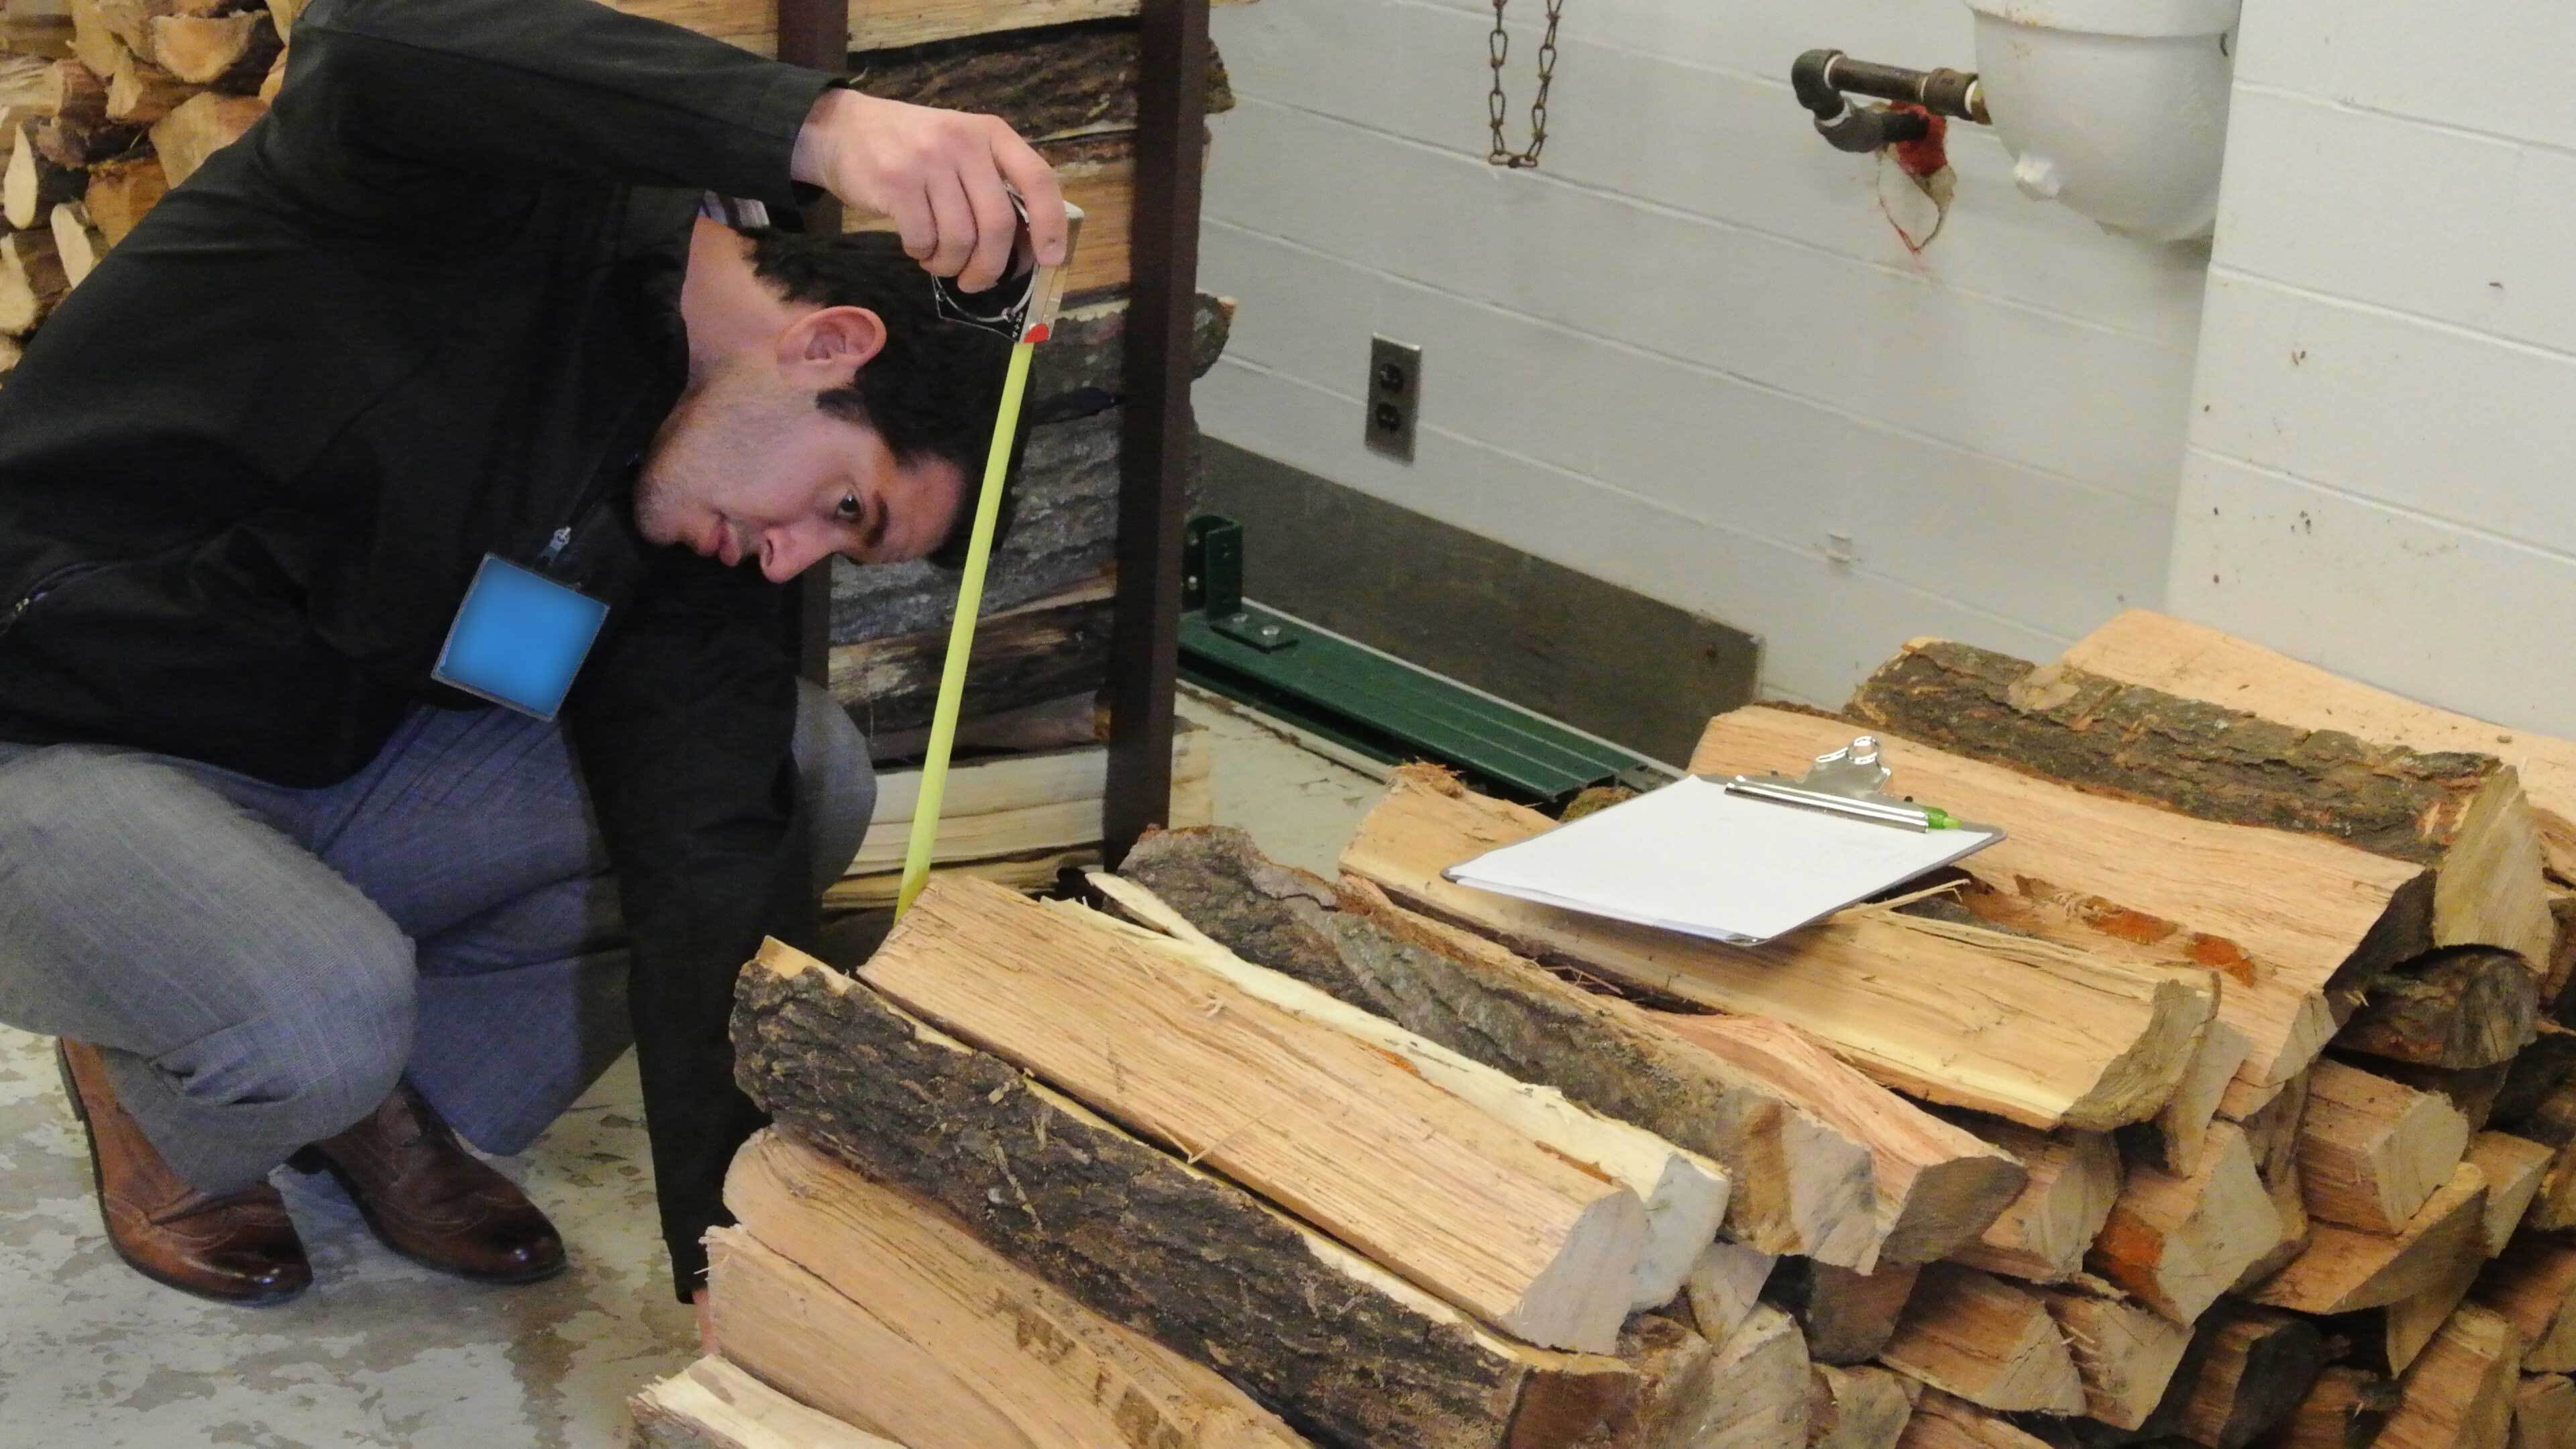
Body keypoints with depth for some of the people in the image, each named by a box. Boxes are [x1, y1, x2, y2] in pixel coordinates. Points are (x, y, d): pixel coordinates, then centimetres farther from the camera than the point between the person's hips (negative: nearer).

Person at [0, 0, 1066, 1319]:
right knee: (322, 1016, -36)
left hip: (335, 770, 6)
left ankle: (392, 1102, 7)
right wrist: (821, 124, -60)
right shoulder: (497, 187, -23)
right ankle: (158, 1103, 4)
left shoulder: (707, 552, -5)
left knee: (803, 776, -9)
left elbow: (701, 873, -11)